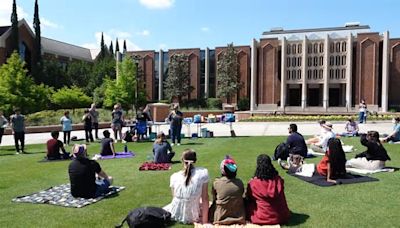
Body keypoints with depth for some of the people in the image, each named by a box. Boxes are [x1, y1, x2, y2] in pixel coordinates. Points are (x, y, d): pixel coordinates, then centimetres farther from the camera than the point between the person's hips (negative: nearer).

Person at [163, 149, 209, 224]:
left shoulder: (174, 177, -9)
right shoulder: (202, 173, -15)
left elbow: (174, 198, 1)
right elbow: (205, 199, -13)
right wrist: (204, 221, -7)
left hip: (174, 215, 0)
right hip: (191, 217, 0)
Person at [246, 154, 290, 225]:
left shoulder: (253, 183, -17)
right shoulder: (278, 180, -9)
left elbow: (249, 198, 3)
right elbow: (282, 200, 8)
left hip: (262, 218, -3)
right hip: (281, 217, 3)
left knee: (248, 203, 19)